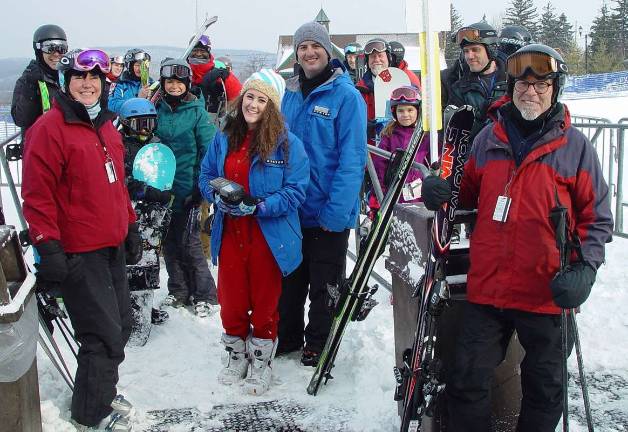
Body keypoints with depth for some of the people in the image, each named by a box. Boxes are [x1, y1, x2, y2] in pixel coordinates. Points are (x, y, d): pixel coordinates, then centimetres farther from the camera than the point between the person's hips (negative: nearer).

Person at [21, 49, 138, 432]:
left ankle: (102, 391, 37)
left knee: (120, 326, 17)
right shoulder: (49, 128, -12)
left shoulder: (106, 127, 13)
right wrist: (49, 248, -18)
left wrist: (131, 228, 20)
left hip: (113, 248, 8)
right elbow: (37, 194, -16)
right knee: (105, 336, -3)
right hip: (78, 255, -8)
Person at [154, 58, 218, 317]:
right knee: (170, 242, 11)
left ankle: (205, 295, 10)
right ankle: (178, 291, 25)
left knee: (189, 242, -3)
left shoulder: (197, 111, -5)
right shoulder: (158, 111, 7)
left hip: (187, 188, -5)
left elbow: (209, 150, -7)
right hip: (163, 188, 5)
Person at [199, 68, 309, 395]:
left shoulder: (287, 143, -10)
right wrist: (218, 196, -9)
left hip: (269, 237, -4)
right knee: (231, 300, 15)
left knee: (265, 302, 11)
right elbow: (206, 175, 12)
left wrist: (258, 206, -23)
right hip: (230, 234, 4)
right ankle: (236, 356, 36)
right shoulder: (224, 138, 5)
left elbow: (296, 190, -14)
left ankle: (261, 362, 29)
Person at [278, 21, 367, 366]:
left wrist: (337, 210, -21)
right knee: (290, 279, 19)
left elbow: (352, 158, -16)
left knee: (324, 285, 10)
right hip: (292, 209, 6)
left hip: (329, 213, -5)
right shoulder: (290, 94, 6)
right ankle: (287, 337, 36)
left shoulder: (346, 95, -12)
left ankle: (318, 345, 27)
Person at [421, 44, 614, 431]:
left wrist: (585, 268, -14)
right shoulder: (489, 138, 7)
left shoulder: (575, 145, -1)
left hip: (547, 294, -2)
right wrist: (442, 193, -4)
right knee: (467, 383, 7)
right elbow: (469, 195, 18)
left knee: (545, 389, 15)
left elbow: (597, 217, 0)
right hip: (487, 287, 2)